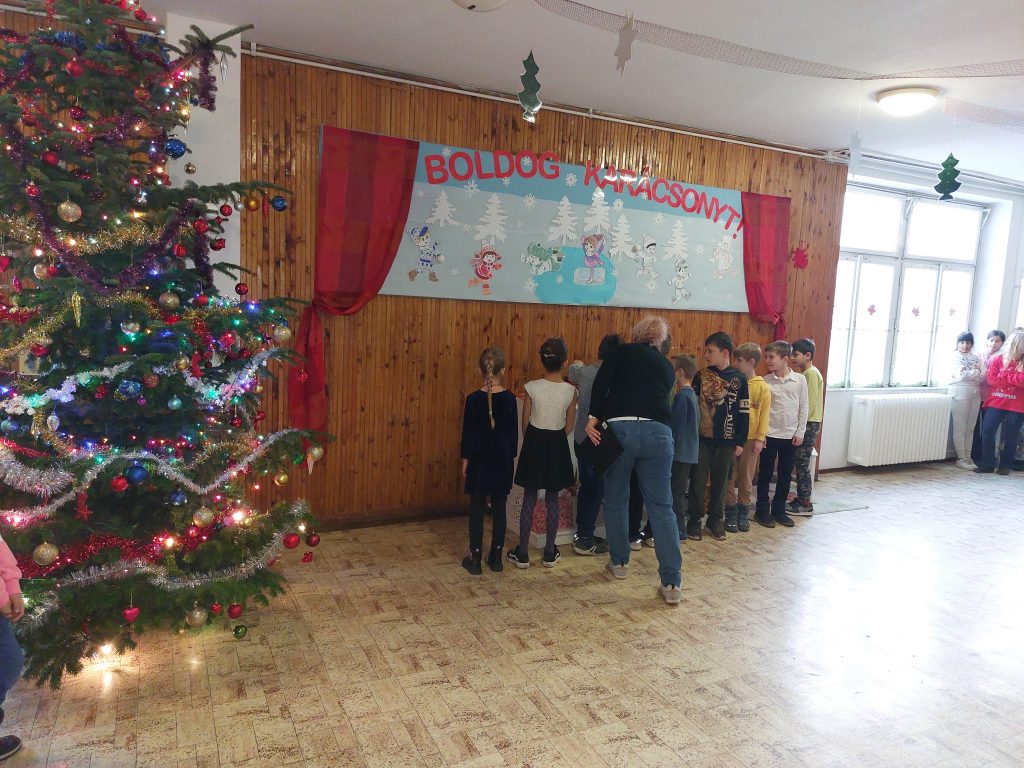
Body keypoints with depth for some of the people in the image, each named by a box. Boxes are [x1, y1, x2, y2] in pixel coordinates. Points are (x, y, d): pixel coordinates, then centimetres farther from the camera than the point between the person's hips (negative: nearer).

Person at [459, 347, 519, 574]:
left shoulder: (473, 399, -9)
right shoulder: (509, 398, -5)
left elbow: (468, 432, -4)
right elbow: (514, 432, 1)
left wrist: (465, 459, 6)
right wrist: (511, 455, 12)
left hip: (479, 458, -1)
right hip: (502, 458, 1)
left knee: (477, 508, 6)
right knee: (499, 508, 10)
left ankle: (475, 558, 11)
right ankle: (496, 557, 17)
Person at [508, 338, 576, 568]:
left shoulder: (532, 387, -11)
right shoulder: (570, 390, -9)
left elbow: (525, 421, -3)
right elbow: (569, 426, -1)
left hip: (534, 443, -1)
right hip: (557, 445, 1)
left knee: (529, 499, 7)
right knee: (552, 499, 12)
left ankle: (522, 554, 13)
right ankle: (550, 553, 19)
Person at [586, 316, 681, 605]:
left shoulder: (624, 352, 11)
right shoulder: (667, 368, 22)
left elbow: (602, 382, -4)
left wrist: (593, 418, -6)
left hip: (620, 429, -2)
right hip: (657, 432, 3)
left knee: (616, 501, 15)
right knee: (662, 507, 5)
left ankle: (619, 563, 29)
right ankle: (671, 583, 3)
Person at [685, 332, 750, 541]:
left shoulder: (739, 379, -2)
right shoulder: (701, 376, -1)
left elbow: (744, 412, 2)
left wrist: (740, 442, 1)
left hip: (726, 440, 0)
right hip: (701, 438, 0)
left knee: (720, 482, 10)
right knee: (698, 480, 4)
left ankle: (716, 520, 25)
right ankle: (694, 519, 17)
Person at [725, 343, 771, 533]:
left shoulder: (762, 387, -3)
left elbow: (764, 415, -2)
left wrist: (760, 438, -7)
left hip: (750, 439, -1)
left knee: (746, 478, 9)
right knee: (729, 478, 5)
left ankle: (743, 513, 22)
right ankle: (731, 514, 15)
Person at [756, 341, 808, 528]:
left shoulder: (800, 380, -4)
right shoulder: (765, 381, -5)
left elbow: (804, 407, 1)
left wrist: (800, 432, -2)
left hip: (790, 435, 1)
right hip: (769, 434, -1)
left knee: (785, 474, 11)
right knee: (765, 473, 5)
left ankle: (779, 509, 24)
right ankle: (762, 510, 17)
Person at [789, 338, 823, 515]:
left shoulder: (812, 373, -14)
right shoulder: (806, 373, 14)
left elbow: (810, 403, -19)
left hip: (809, 424, -9)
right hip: (805, 424, 9)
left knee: (802, 463, -4)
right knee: (800, 462, 12)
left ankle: (805, 504, 3)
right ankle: (801, 499, 19)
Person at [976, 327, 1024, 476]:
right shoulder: (998, 360, 3)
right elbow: (992, 380, -7)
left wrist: (1004, 377, -12)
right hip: (996, 402, 1)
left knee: (1011, 436, 6)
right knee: (987, 431, -5)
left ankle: (1006, 465, 19)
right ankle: (987, 464, 5)